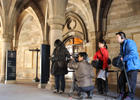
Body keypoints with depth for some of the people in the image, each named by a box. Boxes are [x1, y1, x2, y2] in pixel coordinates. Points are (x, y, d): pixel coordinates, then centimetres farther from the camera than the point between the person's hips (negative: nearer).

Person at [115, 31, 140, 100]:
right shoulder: (122, 45, 18)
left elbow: (132, 53, -27)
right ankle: (122, 94, 23)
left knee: (131, 82, -1)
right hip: (126, 66, 9)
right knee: (121, 81, 7)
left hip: (132, 66, -9)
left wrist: (123, 59, -20)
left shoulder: (129, 42, -13)